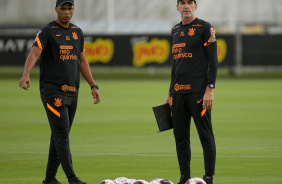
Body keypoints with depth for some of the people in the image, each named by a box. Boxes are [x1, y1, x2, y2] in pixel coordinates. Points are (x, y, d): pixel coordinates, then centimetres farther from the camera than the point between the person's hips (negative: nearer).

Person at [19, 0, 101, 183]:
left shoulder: (77, 32, 15)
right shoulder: (47, 32, -6)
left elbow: (82, 61, 21)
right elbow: (34, 54, -21)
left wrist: (93, 86, 15)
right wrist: (26, 75, -40)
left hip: (72, 92, 7)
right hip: (52, 91, -7)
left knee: (60, 137, 9)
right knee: (62, 135, -12)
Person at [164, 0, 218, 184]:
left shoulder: (205, 28, -3)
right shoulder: (175, 30, 17)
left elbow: (213, 60, -7)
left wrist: (210, 89, -15)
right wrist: (170, 92, 20)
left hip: (199, 93, -7)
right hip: (178, 93, 7)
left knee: (206, 137, -5)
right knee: (180, 138, 6)